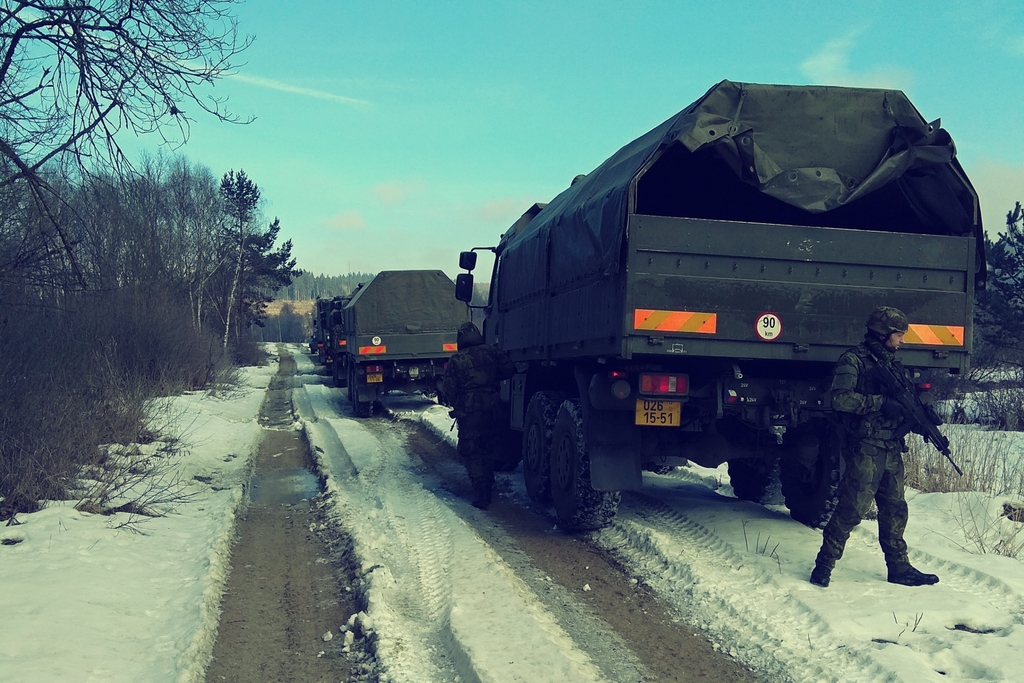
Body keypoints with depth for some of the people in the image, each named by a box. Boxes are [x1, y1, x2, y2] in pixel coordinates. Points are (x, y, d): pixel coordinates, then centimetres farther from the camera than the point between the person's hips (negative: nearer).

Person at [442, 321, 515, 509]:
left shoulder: (456, 360, -3)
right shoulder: (492, 352, 2)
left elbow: (448, 389, -4)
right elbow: (509, 370, 1)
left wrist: (454, 405, 15)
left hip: (469, 412, -3)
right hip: (492, 409, 3)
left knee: (470, 452, 2)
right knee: (488, 450, 18)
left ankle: (481, 494, -8)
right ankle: (487, 489, 25)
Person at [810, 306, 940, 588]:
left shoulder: (894, 365, 17)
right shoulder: (853, 360, -7)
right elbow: (840, 399, -19)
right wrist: (881, 402, -21)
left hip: (892, 450, 8)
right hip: (865, 450, -8)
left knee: (895, 511, 12)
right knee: (852, 509, -8)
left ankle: (899, 568, 22)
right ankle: (824, 566, 1)